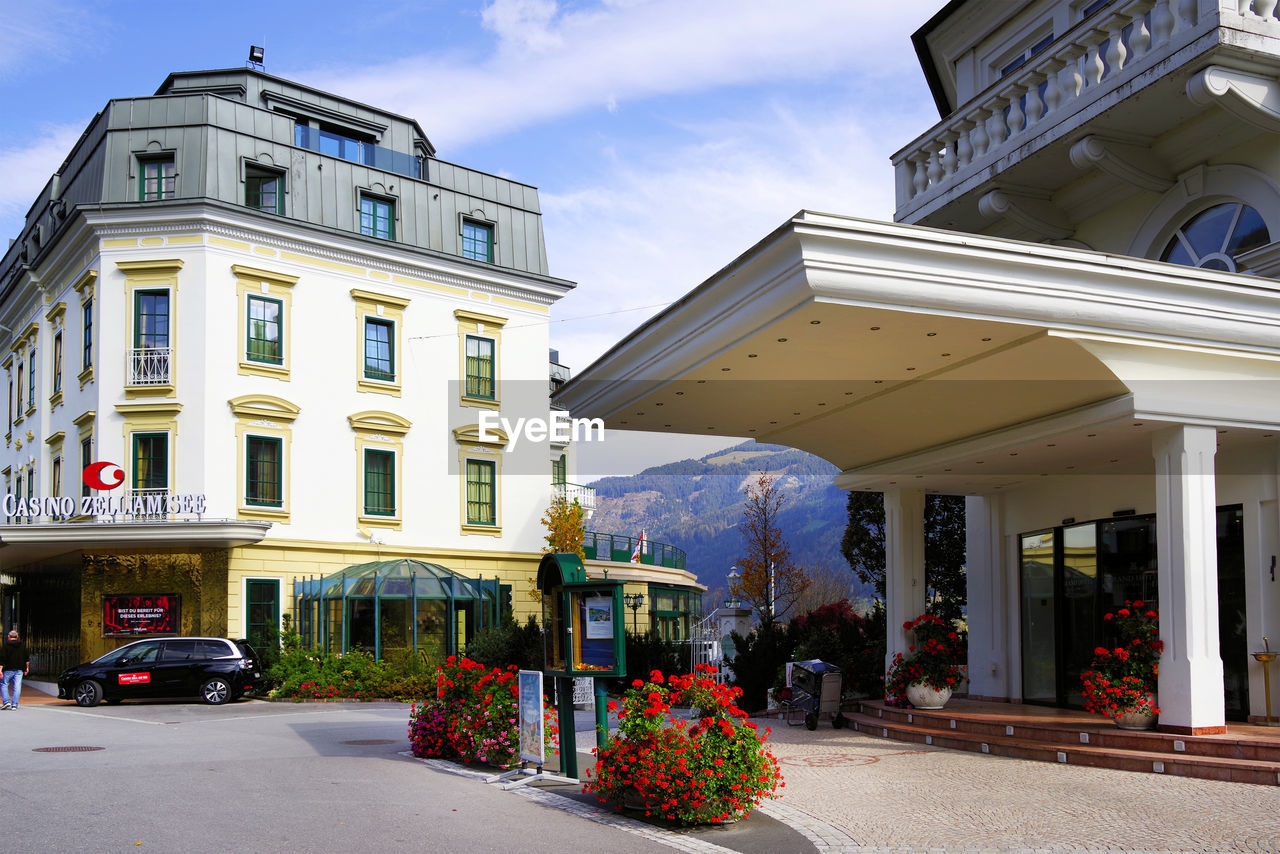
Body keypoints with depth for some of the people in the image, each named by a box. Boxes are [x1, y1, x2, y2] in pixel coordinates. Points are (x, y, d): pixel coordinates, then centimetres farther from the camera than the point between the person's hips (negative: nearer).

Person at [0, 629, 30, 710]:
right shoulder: (22, 645, 8)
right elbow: (27, 658, 12)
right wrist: (27, 667, 20)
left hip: (8, 670, -3)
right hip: (19, 670, 3)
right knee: (17, 687, 1)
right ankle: (14, 705, -2)